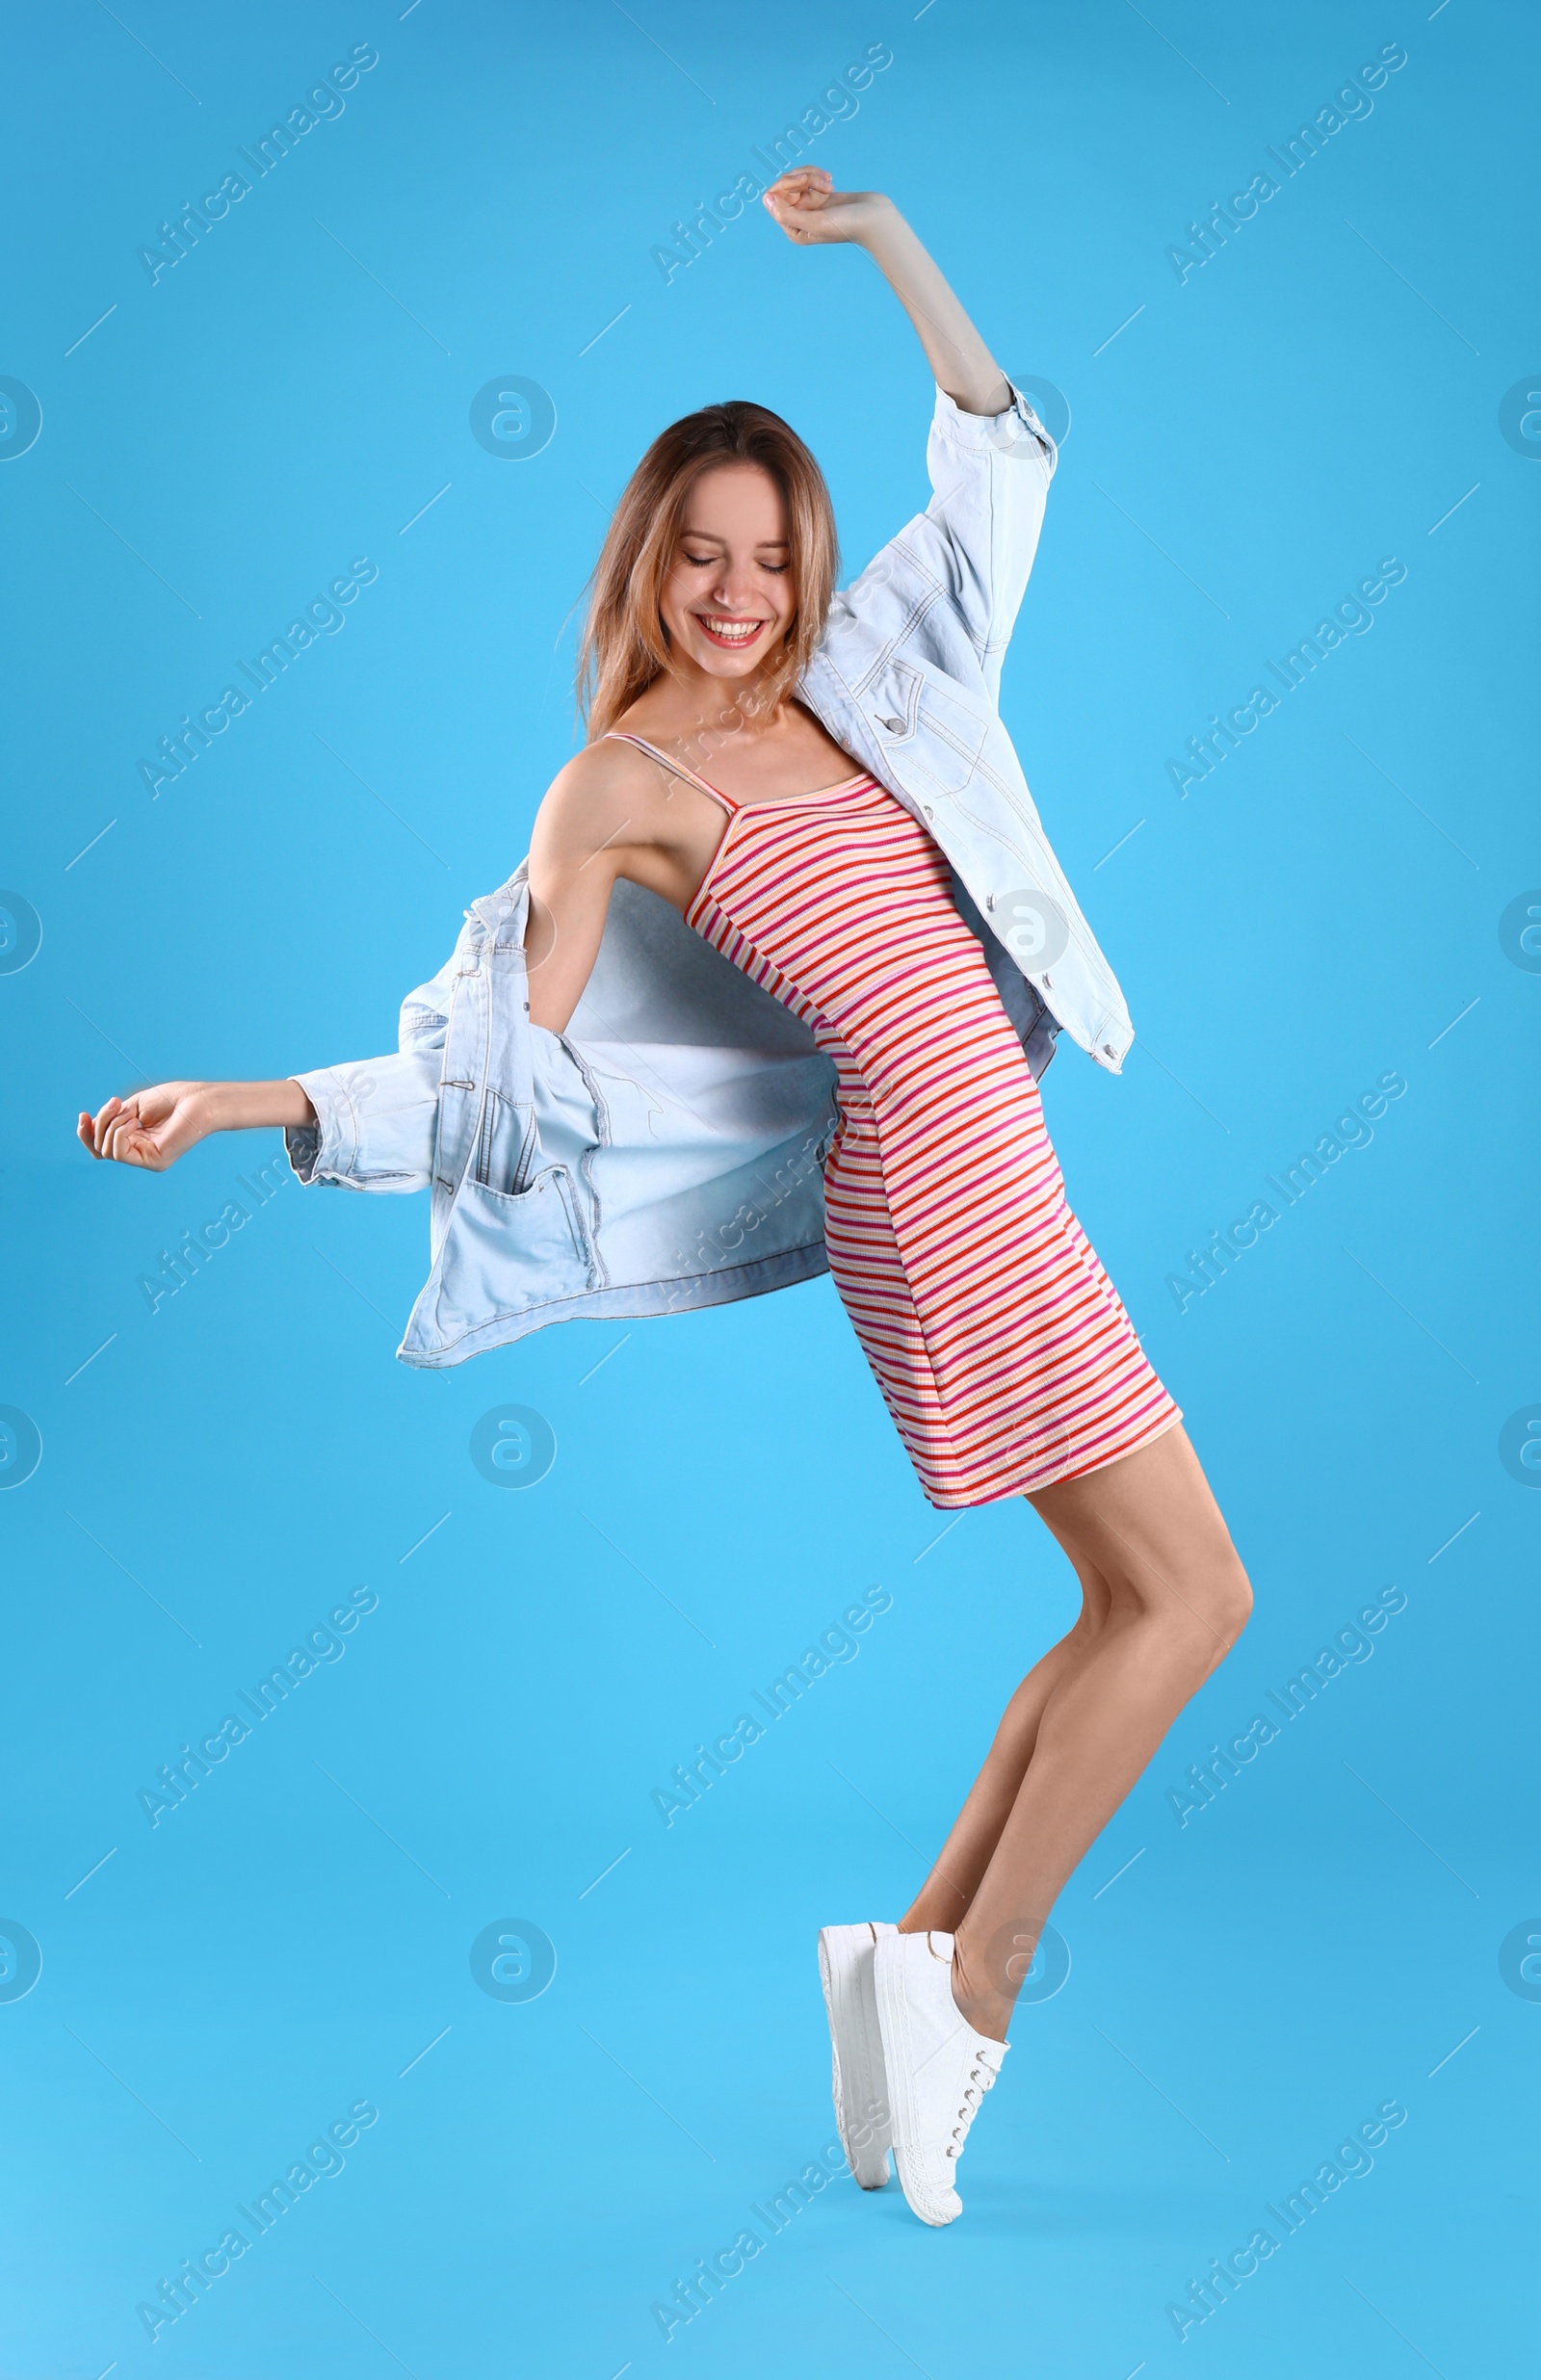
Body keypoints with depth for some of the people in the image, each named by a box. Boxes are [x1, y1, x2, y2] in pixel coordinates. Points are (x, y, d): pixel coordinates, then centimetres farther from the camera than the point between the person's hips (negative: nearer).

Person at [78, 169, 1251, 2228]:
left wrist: (881, 235, 14)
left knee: (1137, 1612, 11)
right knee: (1189, 1595, -8)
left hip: (986, 1183, 8)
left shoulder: (842, 691, 15)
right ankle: (974, 1978, 1)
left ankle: (922, 1963, 18)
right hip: (942, 1184, -8)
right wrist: (235, 1103, -9)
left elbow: (1001, 458, 20)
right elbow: (512, 1068, -3)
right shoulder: (622, 783, -4)